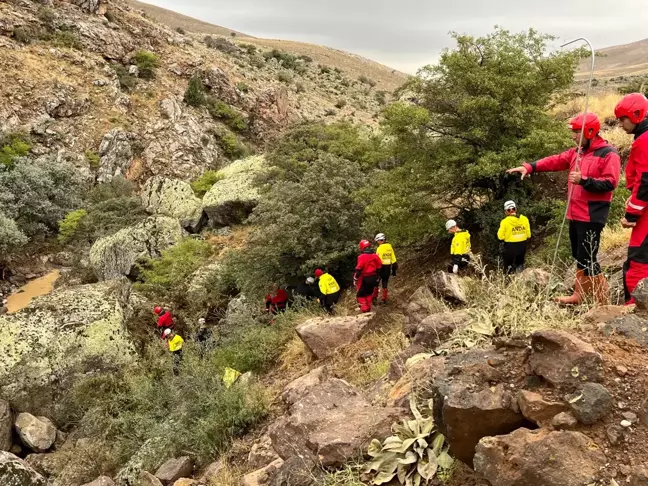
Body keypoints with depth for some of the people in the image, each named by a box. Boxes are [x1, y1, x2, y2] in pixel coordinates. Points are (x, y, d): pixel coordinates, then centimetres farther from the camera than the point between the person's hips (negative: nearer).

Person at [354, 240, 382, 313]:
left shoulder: (362, 257, -17)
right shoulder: (375, 256, 1)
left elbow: (358, 269, -19)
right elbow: (379, 267, 8)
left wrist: (355, 279, -11)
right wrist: (377, 277, 19)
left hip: (364, 279, -6)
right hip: (373, 278, 6)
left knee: (360, 294, 6)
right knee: (369, 293, 22)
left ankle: (364, 308, -7)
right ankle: (368, 308, 28)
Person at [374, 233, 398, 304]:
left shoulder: (379, 248, -16)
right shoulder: (390, 247, 3)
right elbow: (393, 259, 6)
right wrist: (394, 269, 13)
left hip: (381, 267, -5)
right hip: (388, 268, 5)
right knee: (385, 283, 14)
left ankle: (374, 297, 12)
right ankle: (384, 298, 17)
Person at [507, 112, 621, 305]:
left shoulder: (608, 154, -11)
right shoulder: (577, 152, 14)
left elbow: (610, 183, -19)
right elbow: (555, 161, 8)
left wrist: (583, 180, -26)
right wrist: (529, 167, -3)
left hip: (592, 216, -9)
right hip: (576, 214, 9)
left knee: (587, 258, -8)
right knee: (579, 256, 16)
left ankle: (603, 300, 4)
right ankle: (579, 294, 27)